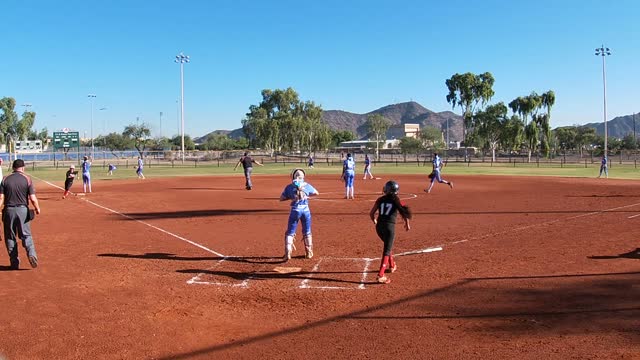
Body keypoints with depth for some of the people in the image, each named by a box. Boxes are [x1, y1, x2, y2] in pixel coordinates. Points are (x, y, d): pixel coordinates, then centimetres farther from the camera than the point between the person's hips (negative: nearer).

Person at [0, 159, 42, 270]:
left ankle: (14, 263, 12)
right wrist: (37, 208, 8)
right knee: (26, 235, 8)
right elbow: (33, 198, -7)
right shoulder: (27, 179, -4)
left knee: (10, 237, 11)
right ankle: (31, 254, -15)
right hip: (23, 210, -1)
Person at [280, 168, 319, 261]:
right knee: (307, 232, 17)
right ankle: (309, 252, 24)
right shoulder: (307, 185, 5)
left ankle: (288, 253, -8)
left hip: (295, 210, -2)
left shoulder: (289, 187, 0)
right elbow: (316, 193, 20)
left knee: (290, 232, 6)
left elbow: (281, 198, 3)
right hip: (306, 210, 2)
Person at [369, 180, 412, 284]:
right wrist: (407, 224, 22)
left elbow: (371, 213, 7)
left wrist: (374, 221, 28)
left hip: (379, 226, 4)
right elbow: (404, 212, 3)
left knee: (388, 245, 29)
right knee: (387, 251, -3)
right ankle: (381, 275, -14)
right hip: (389, 226, -4)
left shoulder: (380, 200, 7)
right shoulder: (396, 200, 1)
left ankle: (392, 266, 43)